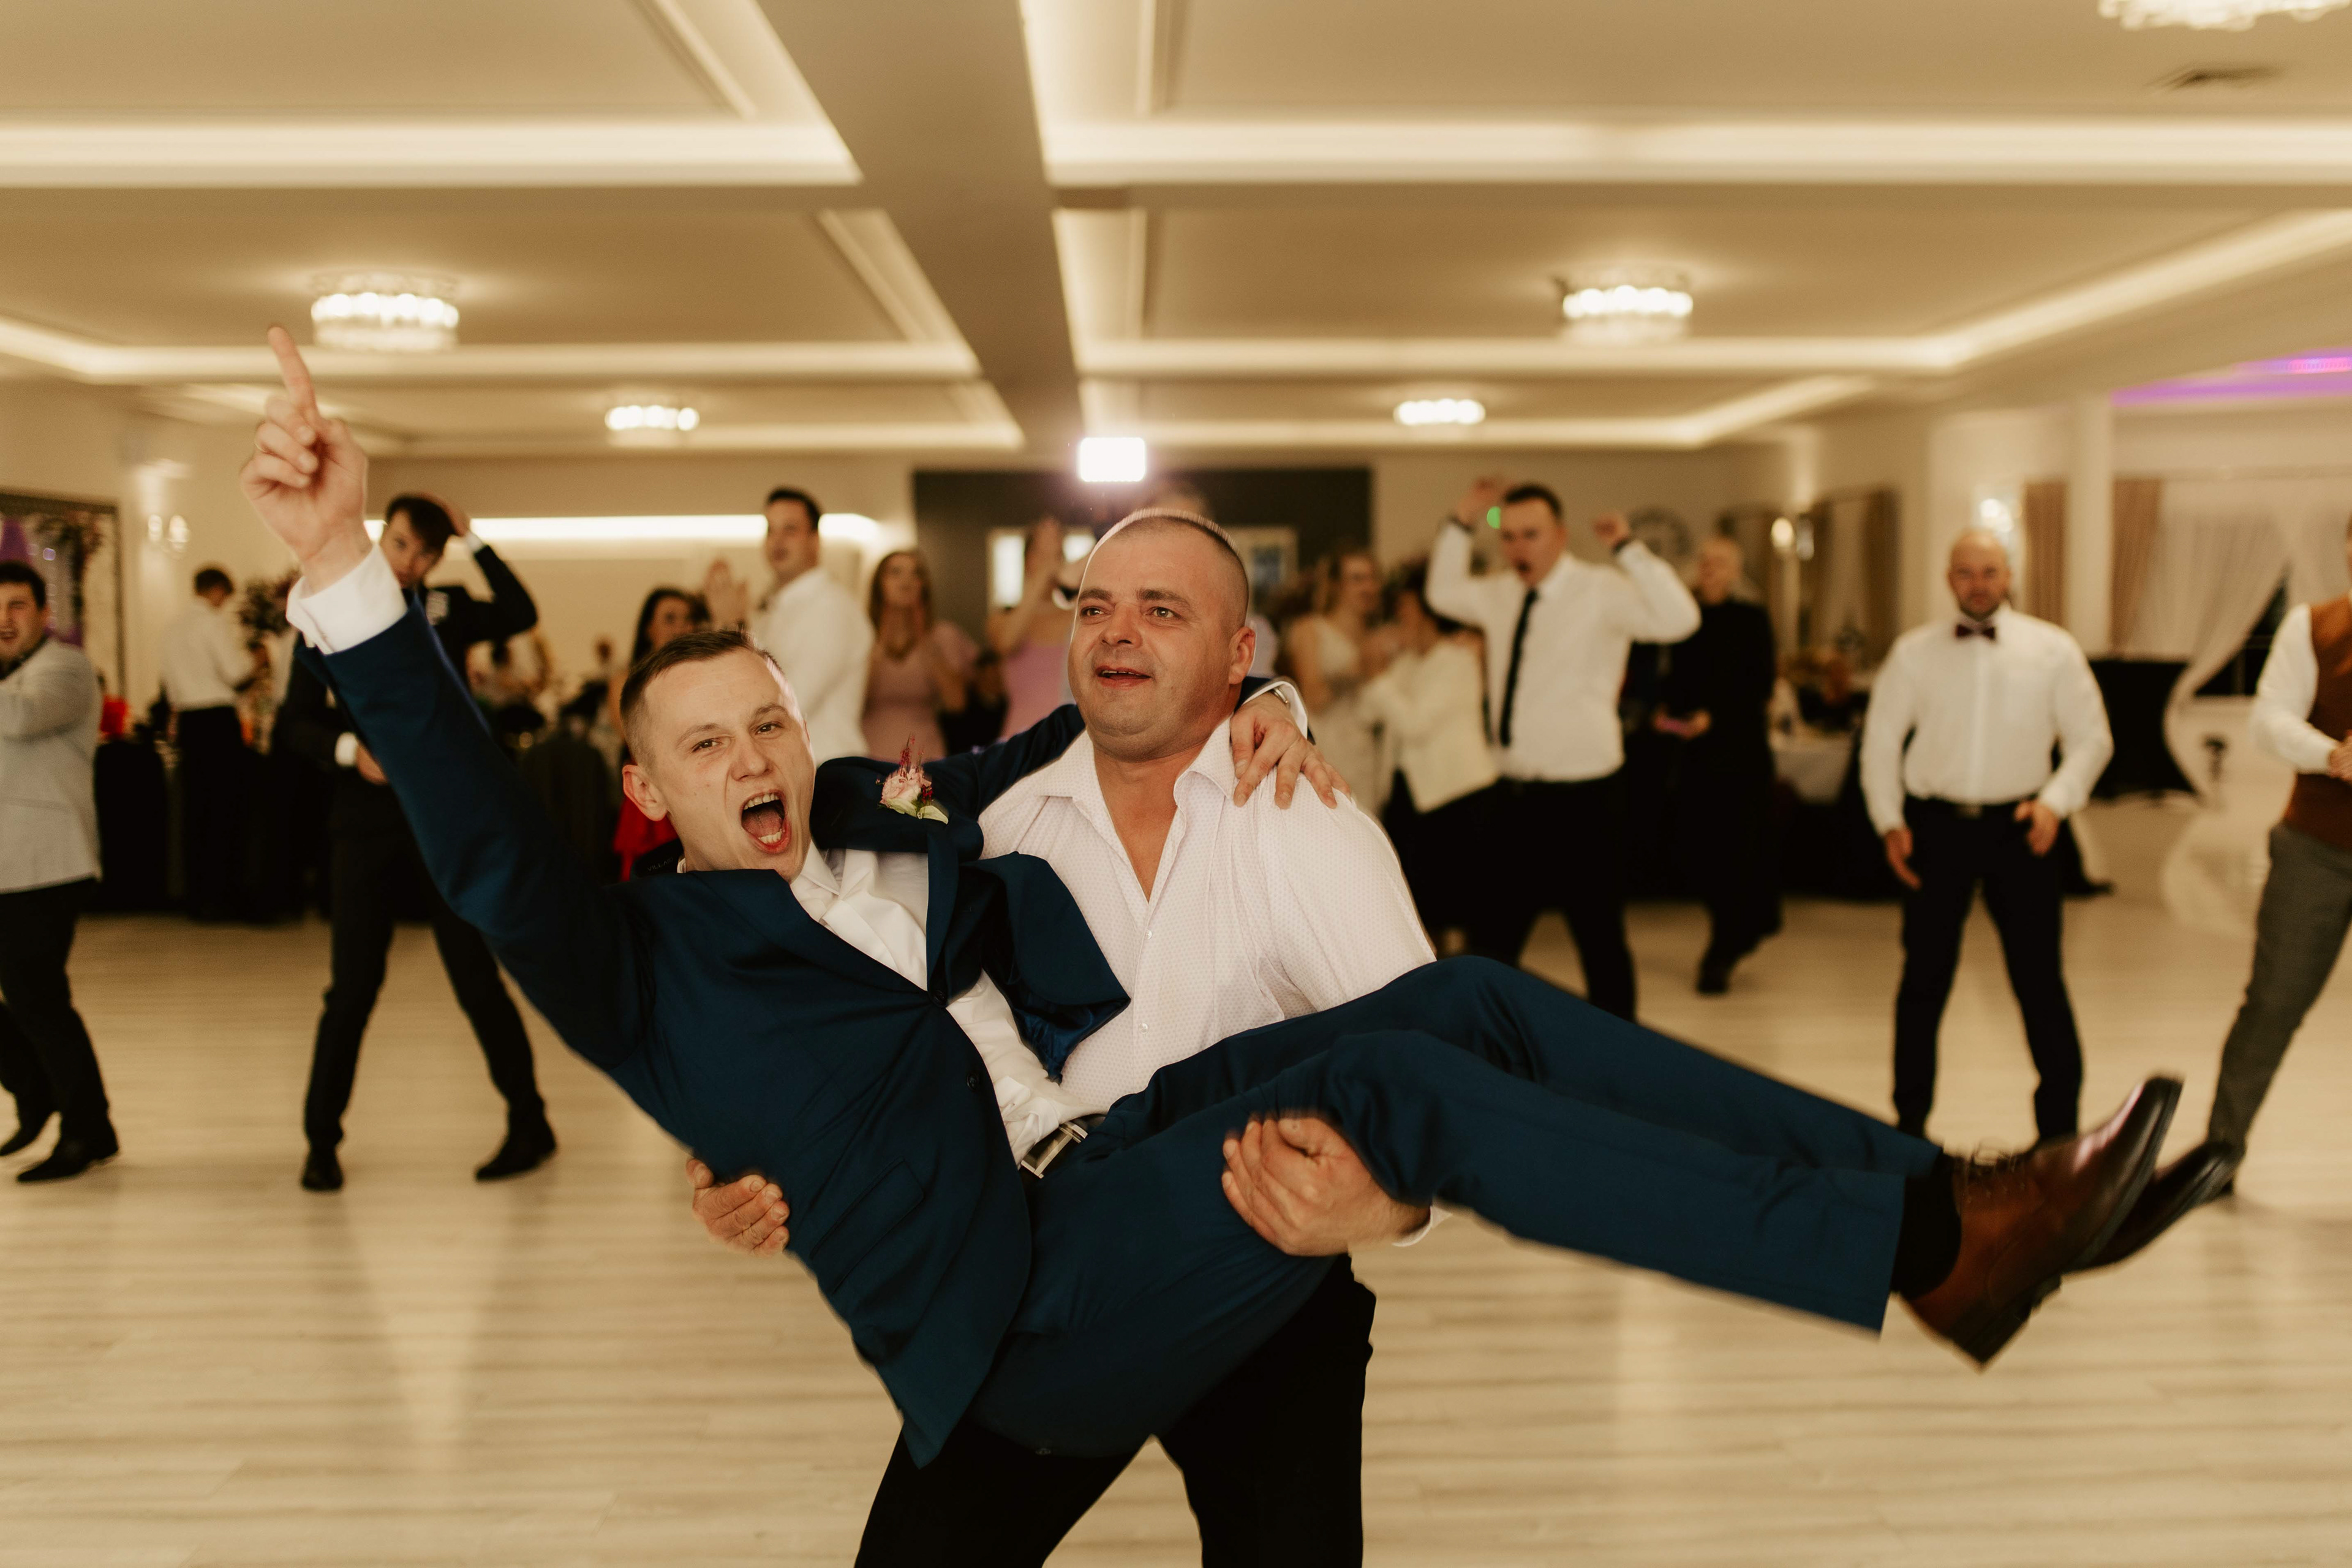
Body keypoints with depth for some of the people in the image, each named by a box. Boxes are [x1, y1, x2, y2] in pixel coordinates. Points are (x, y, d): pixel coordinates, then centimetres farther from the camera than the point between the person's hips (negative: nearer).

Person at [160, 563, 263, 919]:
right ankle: (217, 895, -3)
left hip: (186, 719, 7)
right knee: (224, 806, -2)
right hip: (218, 717, -7)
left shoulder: (173, 626, 14)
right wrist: (259, 666, 4)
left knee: (194, 807, 10)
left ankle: (196, 894, 14)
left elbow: (164, 671, 17)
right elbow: (239, 673, -15)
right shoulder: (217, 622, -10)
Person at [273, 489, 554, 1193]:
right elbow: (294, 724, 2)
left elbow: (521, 615, -12)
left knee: (477, 977, 2)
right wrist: (349, 749, -16)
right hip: (369, 823, 0)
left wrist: (473, 538, -9)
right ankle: (321, 1141, 18)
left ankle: (530, 1125, 13)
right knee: (352, 989, 2)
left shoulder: (447, 611, 7)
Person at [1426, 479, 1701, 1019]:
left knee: (1600, 939, 3)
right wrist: (1460, 525, 13)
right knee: (1490, 937, 14)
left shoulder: (1601, 591, -11)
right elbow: (1443, 594, 27)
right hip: (1513, 792, 7)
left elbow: (1678, 619, -25)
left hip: (1583, 796, -6)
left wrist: (1627, 548, -26)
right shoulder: (1500, 595, 9)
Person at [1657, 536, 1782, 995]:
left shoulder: (1752, 618, -3)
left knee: (1732, 850, -4)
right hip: (1697, 751, 5)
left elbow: (1761, 685, -8)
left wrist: (1712, 716, -16)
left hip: (1740, 749, -5)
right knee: (1698, 848, 3)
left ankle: (1721, 956, 3)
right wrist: (1667, 710, -2)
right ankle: (1750, 924, 26)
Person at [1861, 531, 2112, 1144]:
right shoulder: (1914, 651, 4)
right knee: (1924, 980, 6)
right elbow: (1880, 739, 9)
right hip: (1936, 826, 1)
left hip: (2017, 826, -1)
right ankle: (1910, 1123, 18)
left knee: (2040, 979, 0)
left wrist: (2057, 800, -10)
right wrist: (1890, 822, 1)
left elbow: (2091, 737, 6)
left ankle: (2060, 1126, 12)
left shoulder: (2052, 649, 3)